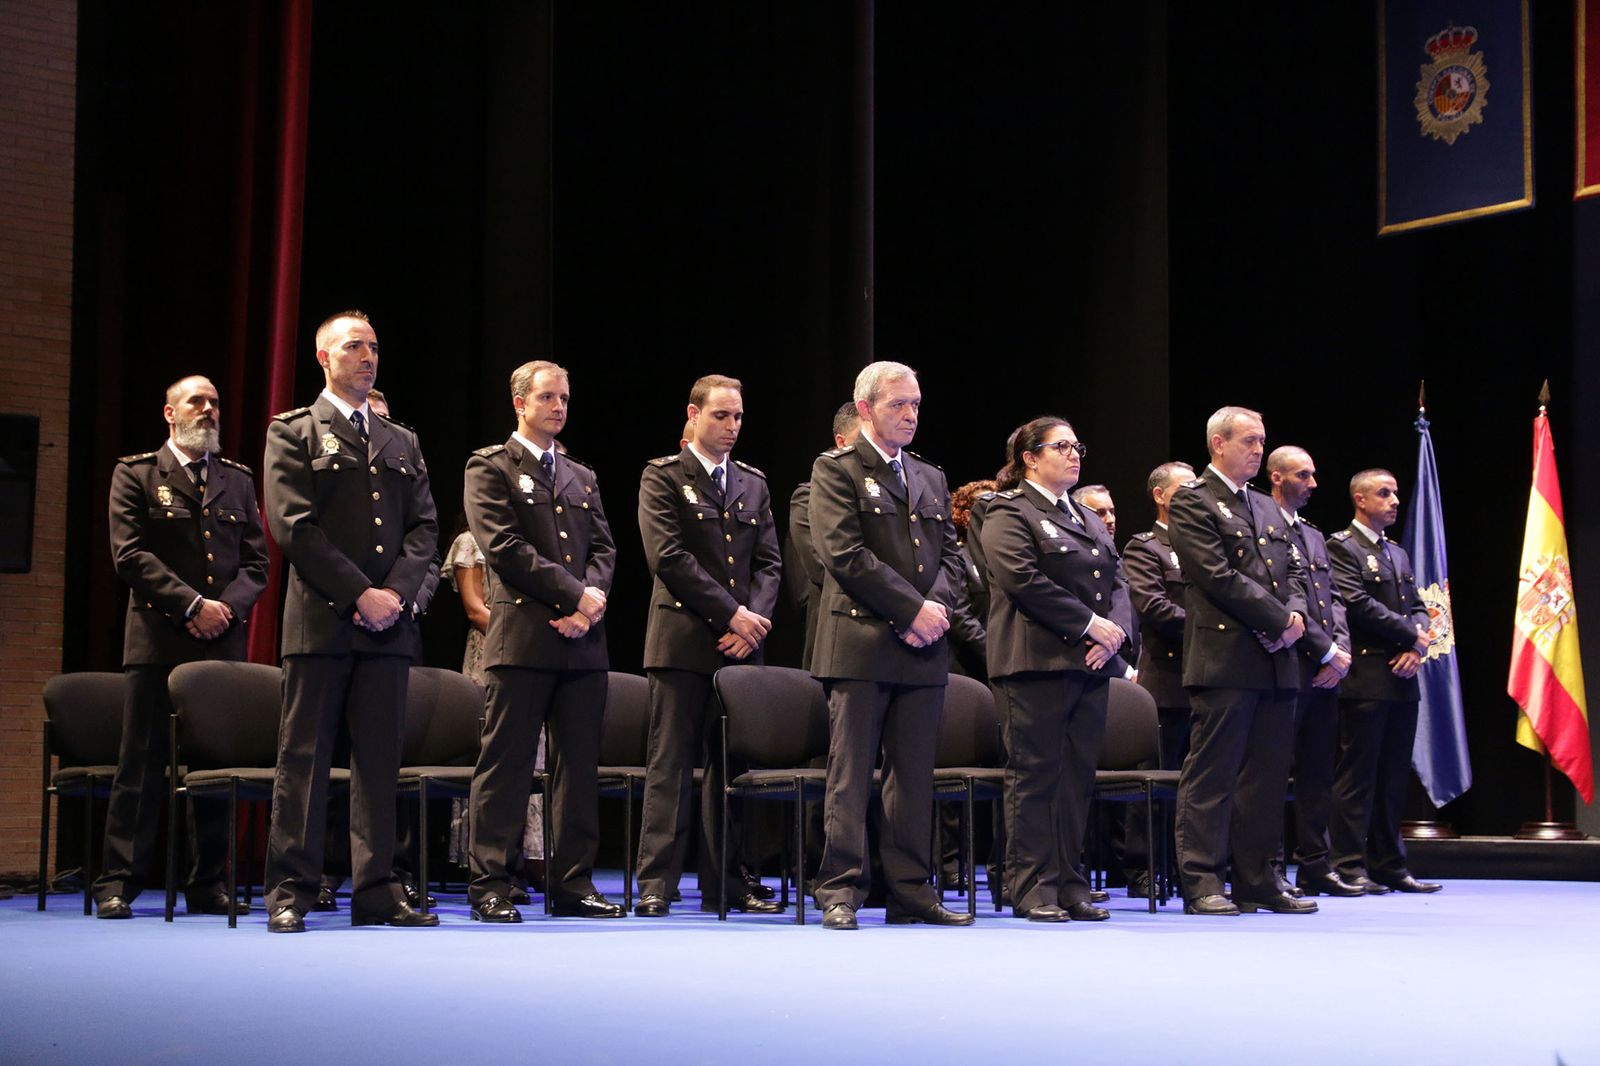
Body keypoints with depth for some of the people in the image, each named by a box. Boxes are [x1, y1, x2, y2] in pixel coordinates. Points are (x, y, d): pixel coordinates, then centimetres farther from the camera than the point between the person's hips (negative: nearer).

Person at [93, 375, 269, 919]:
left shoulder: (238, 480, 17)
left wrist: (227, 606, -6)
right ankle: (117, 884, 2)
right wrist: (193, 604, -12)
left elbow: (256, 562, 12)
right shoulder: (137, 474, 6)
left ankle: (208, 884, 10)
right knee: (141, 765, -3)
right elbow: (130, 555, -4)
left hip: (223, 641, 3)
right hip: (158, 640, -3)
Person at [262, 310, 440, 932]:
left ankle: (376, 892, 7)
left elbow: (424, 528, 12)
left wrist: (397, 590, -6)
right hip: (320, 621, -4)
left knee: (380, 759, 4)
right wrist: (360, 592, -13)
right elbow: (293, 526, -7)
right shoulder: (294, 432, 4)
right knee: (304, 757, -2)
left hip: (388, 623, 4)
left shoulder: (402, 444, 20)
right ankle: (289, 892, 2)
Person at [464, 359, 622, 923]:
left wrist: (591, 601, -6)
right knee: (506, 765, -4)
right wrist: (576, 593, -12)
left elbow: (603, 548, 14)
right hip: (523, 636, -6)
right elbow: (504, 547, -9)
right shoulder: (490, 467, 3)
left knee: (578, 766, 6)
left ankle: (573, 885, 11)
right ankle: (489, 887, 0)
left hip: (582, 640, 6)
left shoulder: (582, 477, 22)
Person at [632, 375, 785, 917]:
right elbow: (669, 556, -10)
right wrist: (730, 613, -13)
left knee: (732, 765, 6)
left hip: (741, 644, 5)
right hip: (683, 642, -5)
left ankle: (725, 884, 11)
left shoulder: (753, 483, 17)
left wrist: (754, 618, -5)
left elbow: (769, 562, 13)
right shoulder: (663, 476, 1)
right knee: (671, 762, -5)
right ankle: (656, 883, -2)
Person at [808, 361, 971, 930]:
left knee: (914, 775, 7)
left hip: (922, 648, 6)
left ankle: (910, 891, 12)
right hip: (860, 643, -6)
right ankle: (841, 891, -1)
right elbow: (845, 554, -11)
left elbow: (950, 555, 16)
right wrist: (911, 608, -13)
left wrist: (935, 605, -5)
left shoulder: (931, 478, 20)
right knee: (850, 772, -4)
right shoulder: (835, 469, 0)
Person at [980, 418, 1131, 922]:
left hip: (1089, 665, 7)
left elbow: (1117, 582, 17)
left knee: (1078, 775, 6)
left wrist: (1116, 629, -4)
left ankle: (1069, 884, 11)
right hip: (1036, 664, -7)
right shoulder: (1009, 512, -3)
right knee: (1036, 776, -4)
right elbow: (1024, 580, -15)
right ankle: (1033, 888, -1)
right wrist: (1089, 624, -15)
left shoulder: (1088, 518, 22)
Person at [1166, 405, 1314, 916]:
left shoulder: (1266, 507, 21)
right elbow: (1218, 576, -13)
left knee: (1267, 774, 9)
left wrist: (1295, 612, -1)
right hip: (1225, 658, -8)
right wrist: (1278, 620, -13)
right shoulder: (1192, 501, -4)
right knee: (1212, 775, -5)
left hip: (1275, 661, 8)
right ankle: (1201, 883, -2)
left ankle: (1257, 881, 15)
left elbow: (1291, 570, 20)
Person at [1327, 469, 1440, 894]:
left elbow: (1417, 607, 18)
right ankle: (1349, 866, -3)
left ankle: (1388, 865, 14)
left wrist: (1416, 648, -3)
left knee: (1393, 777, 9)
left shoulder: (1398, 553, 22)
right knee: (1357, 775, -6)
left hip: (1402, 679, 8)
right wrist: (1411, 635, -9)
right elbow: (1358, 604, -15)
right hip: (1366, 678, -8)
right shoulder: (1341, 547, -4)